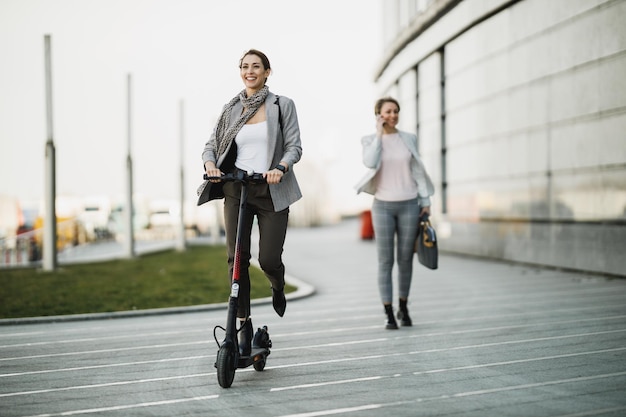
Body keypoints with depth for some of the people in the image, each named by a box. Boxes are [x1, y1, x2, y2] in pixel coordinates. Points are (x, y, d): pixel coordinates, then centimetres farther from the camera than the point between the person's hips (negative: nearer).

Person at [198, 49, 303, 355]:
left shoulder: (282, 105, 3)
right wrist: (210, 163, -11)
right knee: (237, 259, -2)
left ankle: (278, 288, 32)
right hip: (236, 190, 2)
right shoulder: (231, 109, 11)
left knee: (269, 259, -6)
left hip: (271, 192, -2)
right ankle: (244, 325, 9)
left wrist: (280, 168, -22)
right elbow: (211, 144, 12)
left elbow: (294, 146, -2)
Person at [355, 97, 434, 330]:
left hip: (409, 205, 2)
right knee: (385, 262, -3)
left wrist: (426, 201, 4)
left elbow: (417, 171, 9)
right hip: (383, 206, -1)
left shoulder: (409, 139, 6)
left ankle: (403, 309, 24)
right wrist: (379, 133, -13)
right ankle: (389, 314, 4)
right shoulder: (370, 140, 1)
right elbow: (370, 163, -20)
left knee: (405, 260, 7)